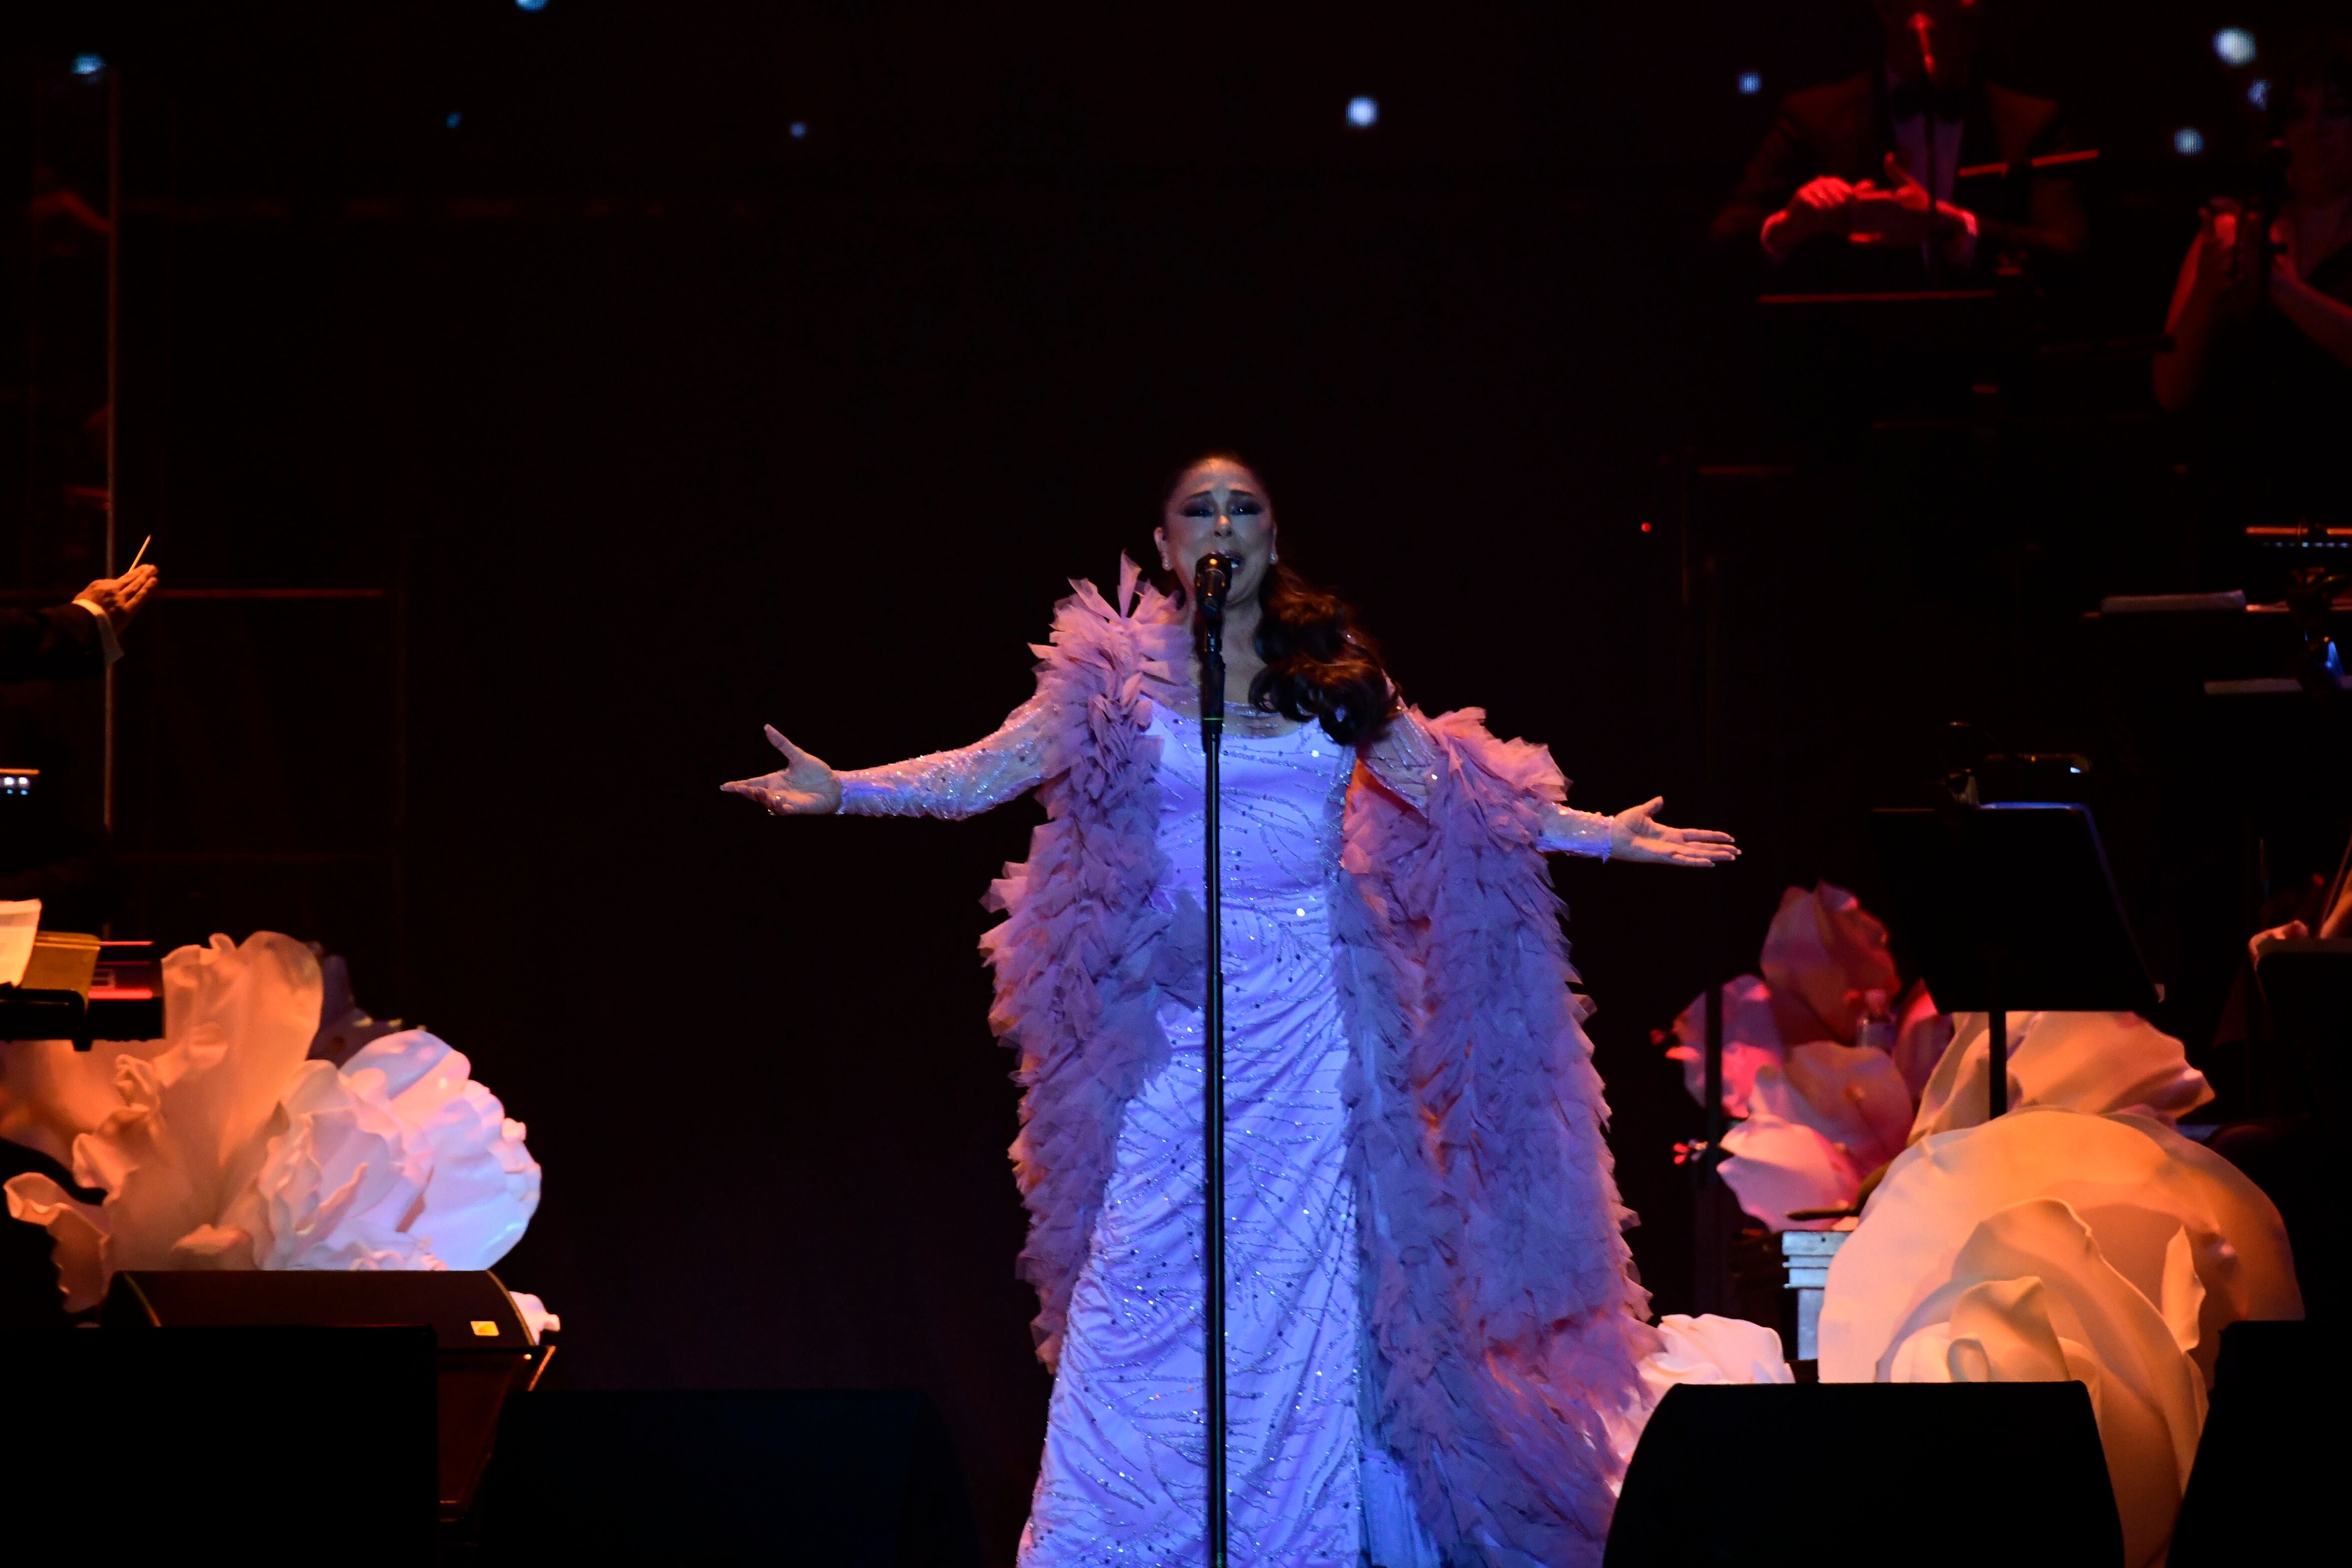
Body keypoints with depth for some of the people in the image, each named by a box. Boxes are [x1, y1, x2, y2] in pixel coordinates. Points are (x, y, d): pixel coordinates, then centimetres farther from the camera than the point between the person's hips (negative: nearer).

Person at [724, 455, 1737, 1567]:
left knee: (1308, 1280, 2)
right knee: (1151, 1277, -7)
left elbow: (1450, 788, 13)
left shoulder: (1330, 670, 10)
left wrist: (1603, 837, 10)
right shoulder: (1122, 673, 3)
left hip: (1314, 1012, 2)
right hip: (1179, 1009, -2)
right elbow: (988, 772, -1)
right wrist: (842, 790, -13)